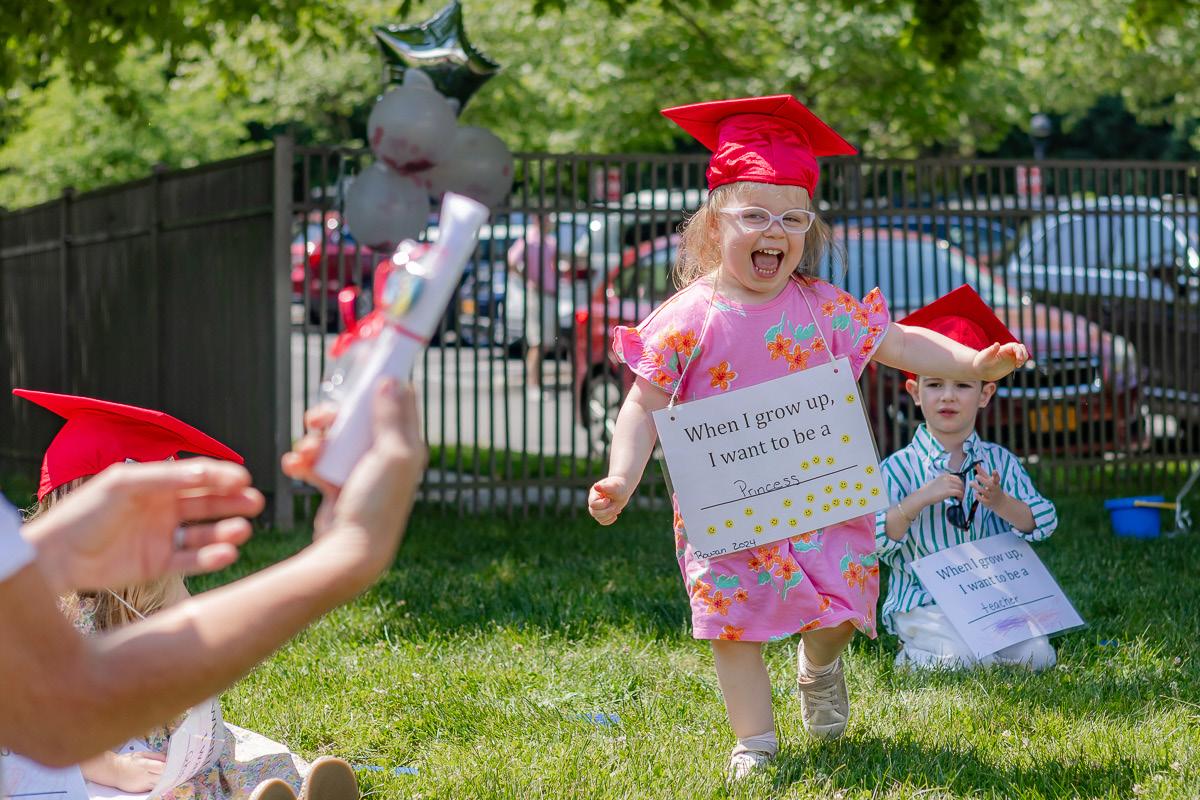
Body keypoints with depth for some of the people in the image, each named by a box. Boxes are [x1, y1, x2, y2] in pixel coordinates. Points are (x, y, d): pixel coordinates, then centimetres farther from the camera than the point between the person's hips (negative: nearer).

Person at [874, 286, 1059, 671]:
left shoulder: (1000, 462, 6)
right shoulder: (899, 467, -4)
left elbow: (1043, 522, -1)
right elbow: (873, 539, -12)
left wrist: (1000, 502, -20)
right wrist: (921, 499, -24)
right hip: (924, 606, -4)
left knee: (1037, 655, -14)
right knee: (962, 660, -26)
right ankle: (914, 654, 6)